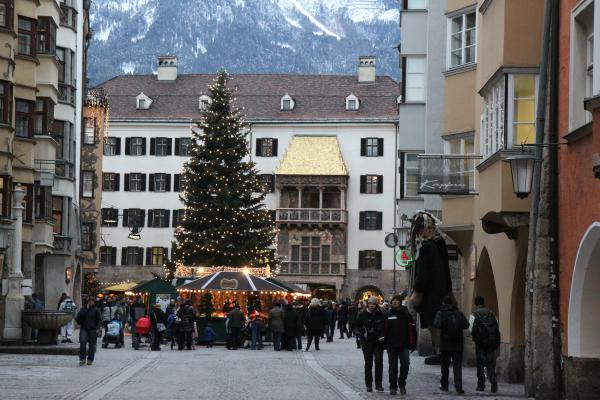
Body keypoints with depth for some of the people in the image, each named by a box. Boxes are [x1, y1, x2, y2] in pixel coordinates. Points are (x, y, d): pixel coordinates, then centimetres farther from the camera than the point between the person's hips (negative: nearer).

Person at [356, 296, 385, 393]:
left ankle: (378, 384, 3)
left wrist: (382, 336, -3)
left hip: (378, 341, 1)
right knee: (368, 362, 2)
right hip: (367, 341, -1)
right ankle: (368, 384, 9)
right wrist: (363, 333, -6)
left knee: (379, 361, -4)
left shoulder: (380, 315, 2)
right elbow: (358, 325, 8)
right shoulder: (363, 315, 0)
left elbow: (384, 327, 11)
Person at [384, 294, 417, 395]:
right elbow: (384, 330, 4)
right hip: (391, 345, 1)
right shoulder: (388, 315, 4)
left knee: (405, 364, -6)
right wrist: (384, 343, -2)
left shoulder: (406, 314, 2)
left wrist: (413, 343, -4)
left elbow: (412, 330, 1)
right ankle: (393, 387, 12)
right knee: (392, 367, 5)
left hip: (404, 345, -1)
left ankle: (402, 384, 12)